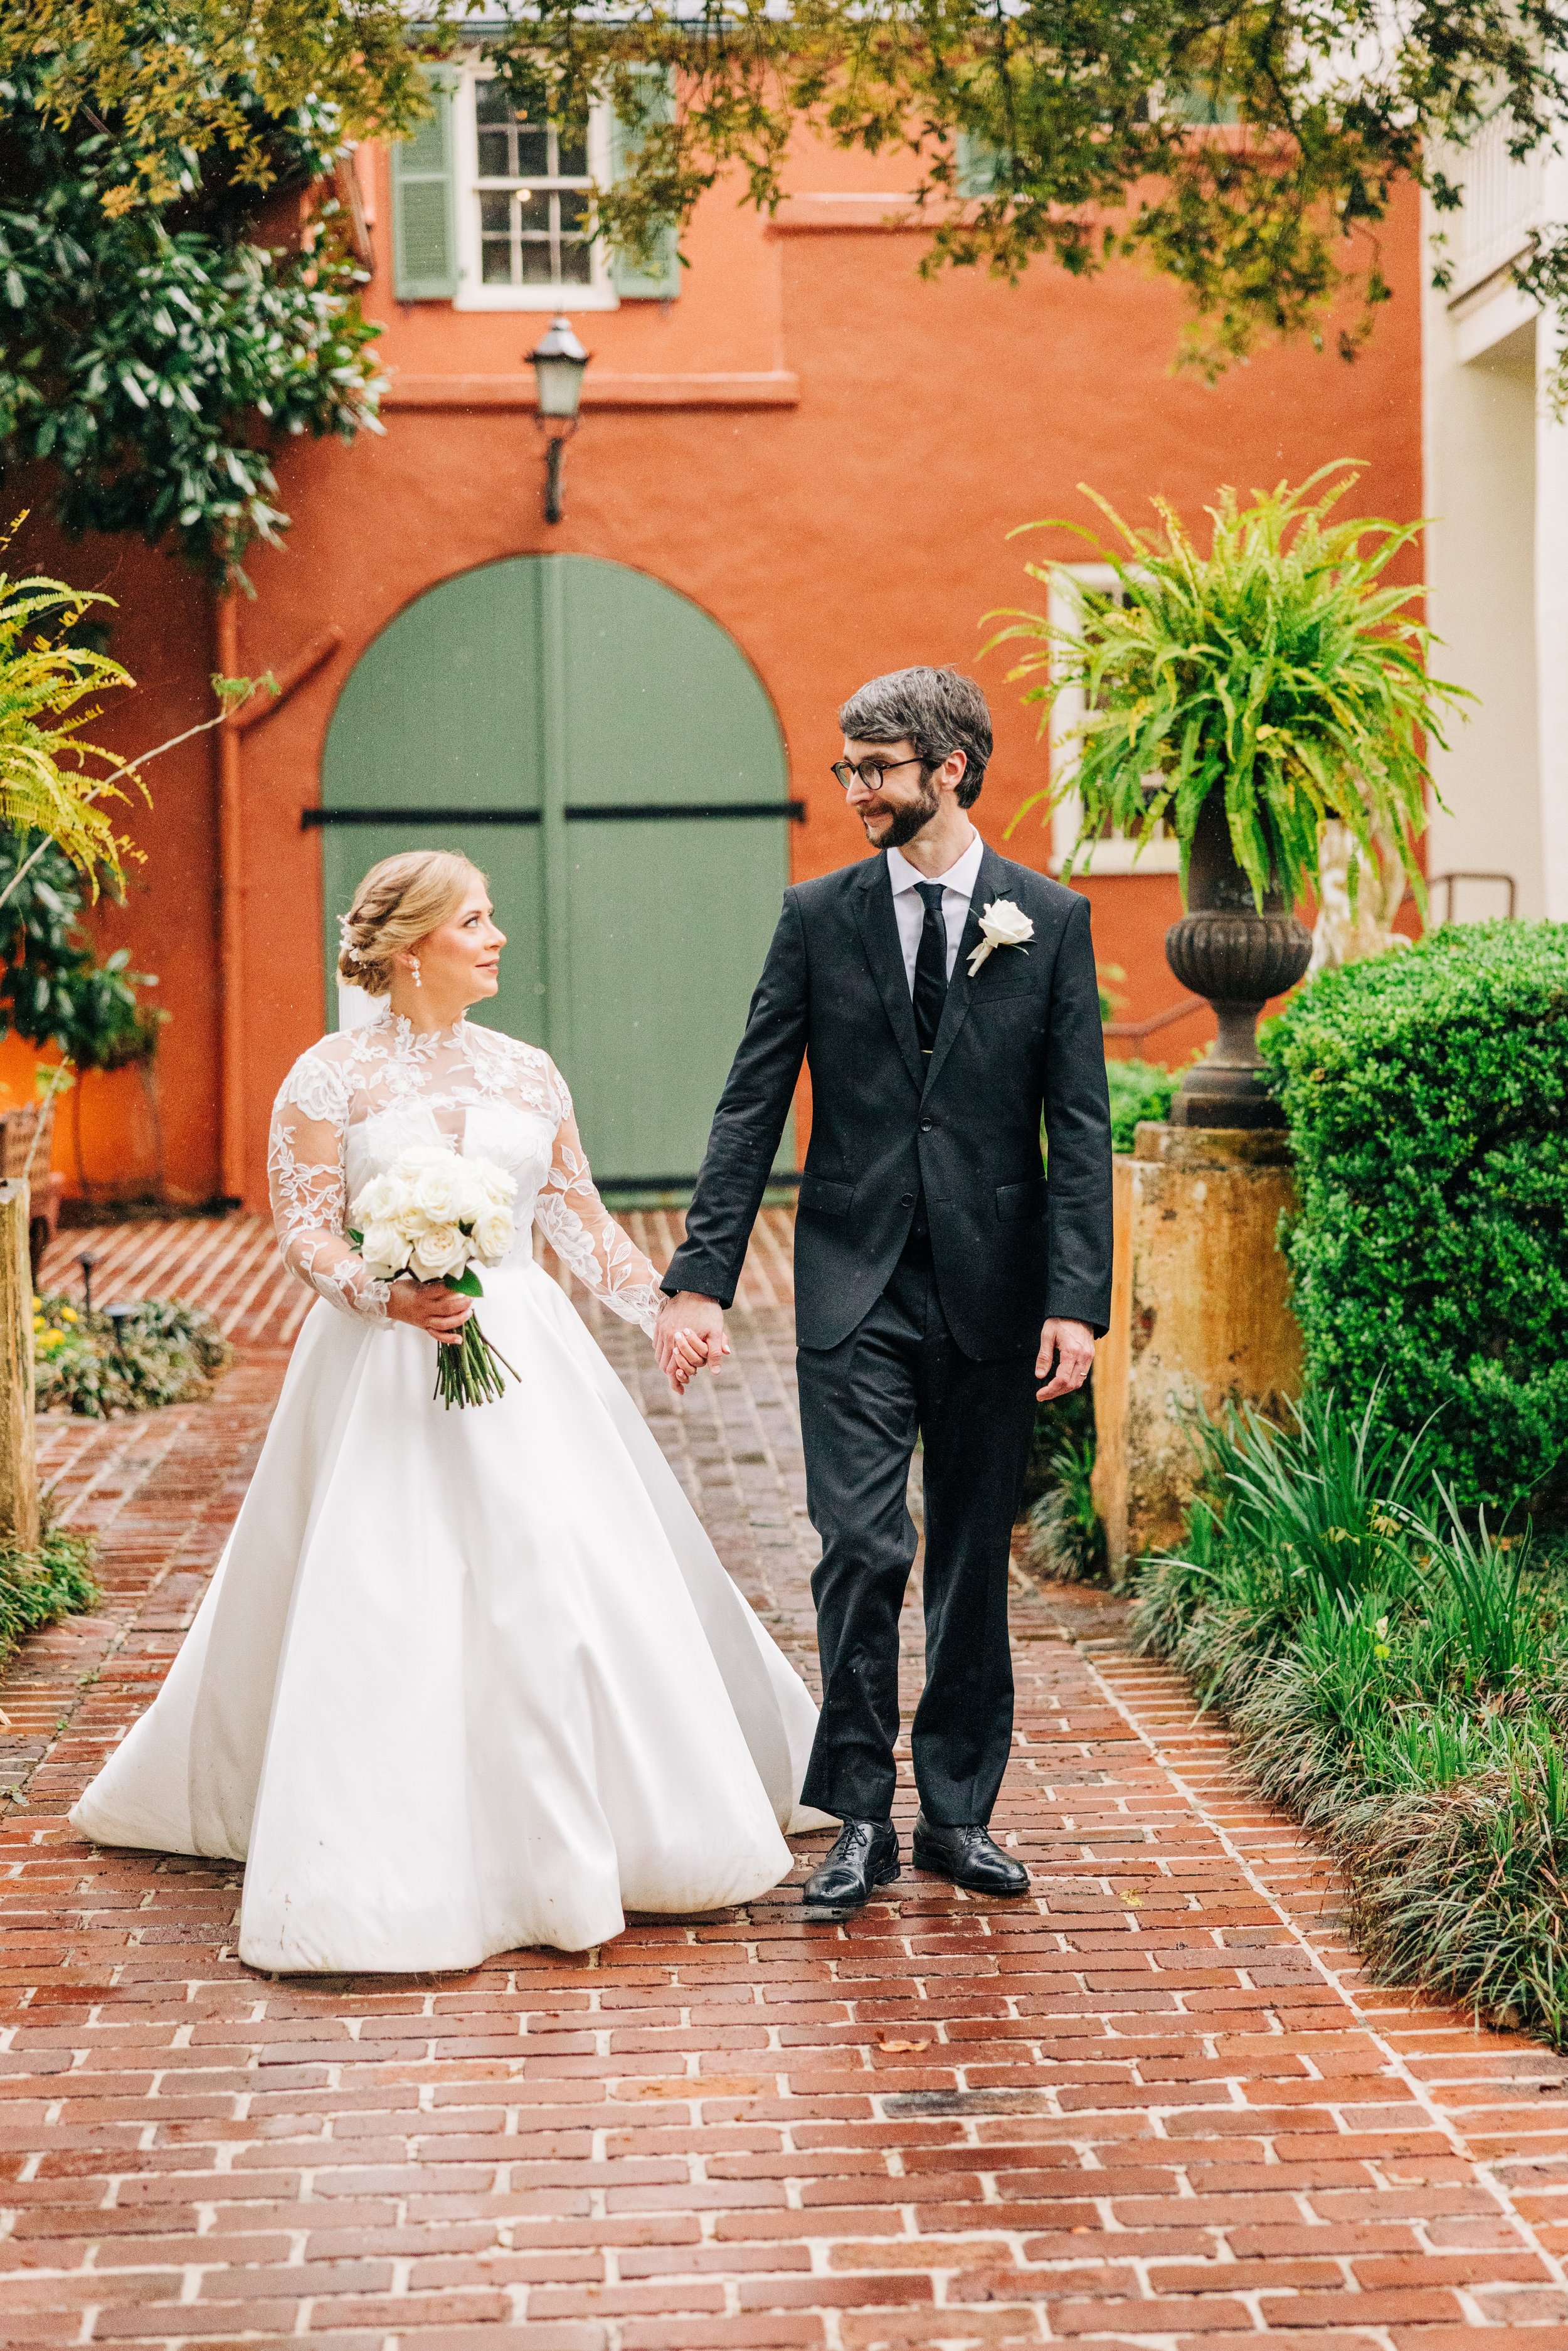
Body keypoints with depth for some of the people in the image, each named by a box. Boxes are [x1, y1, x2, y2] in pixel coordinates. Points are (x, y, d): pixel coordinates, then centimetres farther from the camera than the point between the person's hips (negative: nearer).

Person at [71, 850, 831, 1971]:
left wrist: (665, 1306, 7)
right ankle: (386, 1858, 6)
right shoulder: (332, 1075, -2)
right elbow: (304, 1227, -6)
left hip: (528, 1353, 4)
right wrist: (385, 1295, -22)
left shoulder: (528, 1071, 11)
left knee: (578, 1576, 0)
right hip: (386, 1369, -4)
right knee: (382, 1604, -6)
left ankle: (574, 1837, 16)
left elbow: (580, 1218, 15)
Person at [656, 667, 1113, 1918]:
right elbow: (752, 1106, 3)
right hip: (856, 1283, 0)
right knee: (863, 1547, -7)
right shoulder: (819, 916, 4)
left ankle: (959, 1813, 20)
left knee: (975, 1558, 9)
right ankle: (861, 1817, 4)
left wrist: (1077, 1297, -9)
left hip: (991, 1285, 0)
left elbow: (1080, 1124, -1)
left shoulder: (1052, 919, 2)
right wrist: (702, 1276, -5)